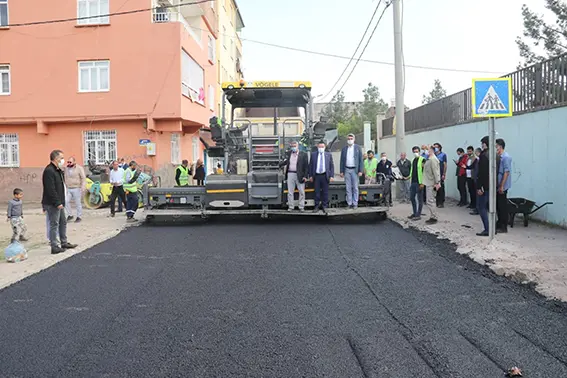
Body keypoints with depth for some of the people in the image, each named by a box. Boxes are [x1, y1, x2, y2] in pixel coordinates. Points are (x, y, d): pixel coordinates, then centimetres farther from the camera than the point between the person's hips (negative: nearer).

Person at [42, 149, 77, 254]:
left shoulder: (58, 170, 15)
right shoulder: (49, 171, -18)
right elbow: (51, 189, -23)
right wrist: (57, 203, -23)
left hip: (59, 203, 10)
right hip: (52, 203, -10)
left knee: (63, 222, 18)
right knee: (54, 224, -4)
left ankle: (64, 242, 29)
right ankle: (55, 247, 2)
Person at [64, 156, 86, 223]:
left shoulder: (79, 168, -5)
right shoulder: (66, 169, 12)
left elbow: (83, 178, -9)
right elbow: (65, 178, 21)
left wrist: (82, 187, -19)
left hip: (76, 189, -5)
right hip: (68, 189, 5)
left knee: (78, 203, 0)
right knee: (66, 201, -7)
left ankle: (79, 217, 11)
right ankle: (70, 215, 7)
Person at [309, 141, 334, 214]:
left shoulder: (328, 155, 6)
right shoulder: (313, 155, 6)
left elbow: (332, 166, 4)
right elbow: (310, 165, 7)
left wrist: (331, 176, -4)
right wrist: (310, 175, 1)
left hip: (325, 176, 0)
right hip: (316, 176, 0)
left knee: (325, 192, 4)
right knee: (317, 192, 3)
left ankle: (324, 206, 13)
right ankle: (317, 206, 12)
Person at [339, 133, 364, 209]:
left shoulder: (358, 148, 2)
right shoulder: (344, 149, 8)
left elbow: (360, 160, 0)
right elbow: (342, 160, 9)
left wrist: (360, 171, -7)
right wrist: (341, 171, 3)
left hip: (355, 170, -2)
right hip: (347, 170, 2)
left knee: (355, 188, 2)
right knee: (348, 188, 3)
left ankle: (355, 203, 7)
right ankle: (349, 203, 8)